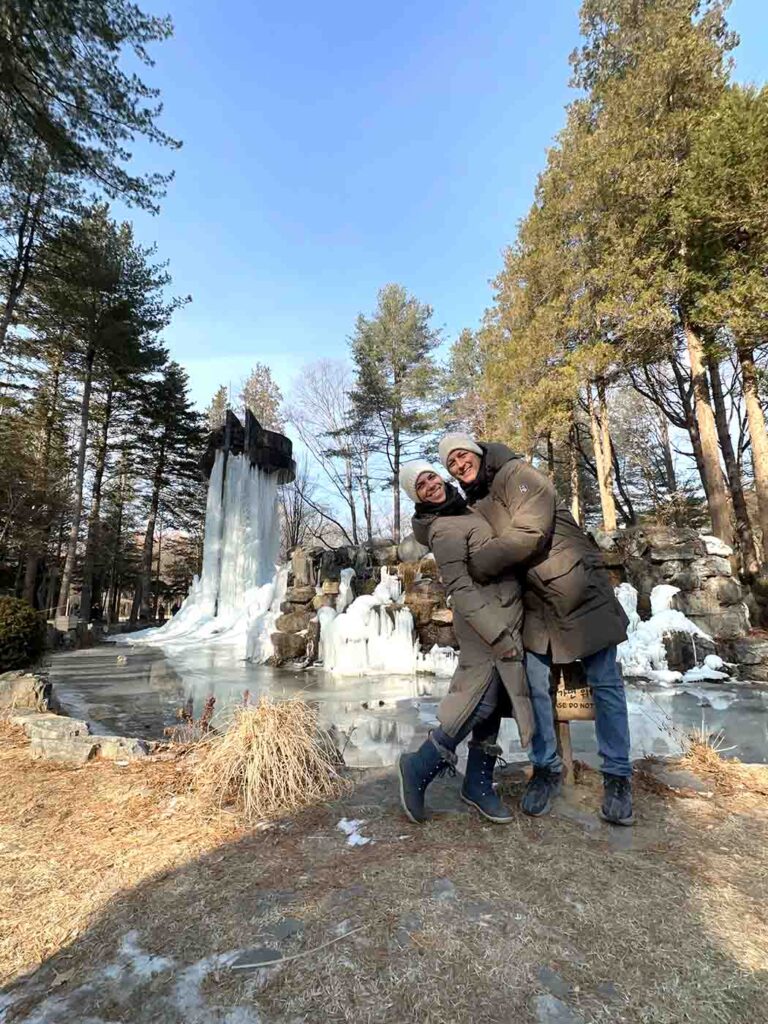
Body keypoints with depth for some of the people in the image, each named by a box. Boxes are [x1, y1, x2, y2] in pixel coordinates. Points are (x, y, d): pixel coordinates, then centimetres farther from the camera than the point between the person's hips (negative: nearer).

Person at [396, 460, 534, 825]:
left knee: (492, 704, 11)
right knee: (482, 703, -8)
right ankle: (419, 768, 5)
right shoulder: (444, 530, -17)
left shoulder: (462, 511, 13)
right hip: (486, 621, -9)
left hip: (504, 618, 9)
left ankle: (479, 784, 23)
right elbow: (460, 589, -21)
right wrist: (497, 634, -22)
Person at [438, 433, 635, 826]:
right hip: (536, 602, 6)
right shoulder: (475, 506, 10)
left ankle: (618, 777, 20)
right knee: (534, 686, 5)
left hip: (580, 591, -6)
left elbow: (529, 532, -27)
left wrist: (479, 565, -22)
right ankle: (546, 768, 23)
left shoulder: (517, 474, -14)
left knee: (605, 684, 4)